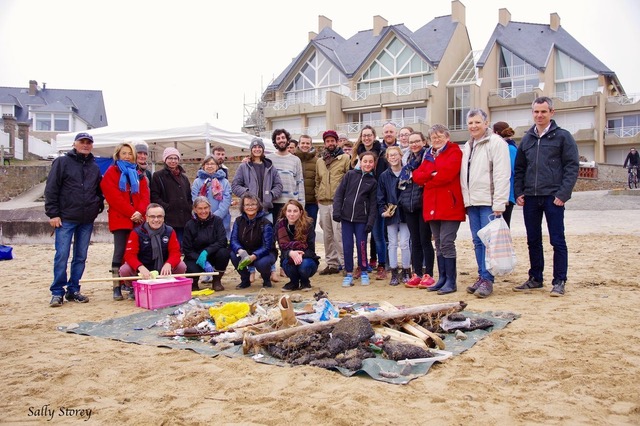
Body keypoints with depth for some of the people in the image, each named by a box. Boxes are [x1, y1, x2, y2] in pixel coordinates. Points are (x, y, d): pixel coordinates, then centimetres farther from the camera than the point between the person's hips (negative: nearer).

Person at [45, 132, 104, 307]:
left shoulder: (95, 167, 13)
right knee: (62, 256, -4)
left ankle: (73, 290, 18)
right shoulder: (62, 162, 0)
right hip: (66, 219, -4)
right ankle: (57, 292, 6)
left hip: (87, 221, 5)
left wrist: (100, 206, 4)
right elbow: (51, 189, -5)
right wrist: (53, 213, -10)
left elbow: (99, 191, 22)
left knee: (81, 257, 8)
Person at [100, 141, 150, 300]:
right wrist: (131, 213, -13)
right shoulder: (111, 173, 5)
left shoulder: (138, 174, 19)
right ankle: (117, 287, -1)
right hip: (119, 219, -4)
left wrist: (140, 212, -10)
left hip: (138, 220, 4)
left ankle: (130, 284, 6)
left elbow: (145, 195, 9)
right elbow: (114, 197, -7)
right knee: (120, 251, -5)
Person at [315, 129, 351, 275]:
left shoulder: (345, 158, 1)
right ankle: (332, 264, 16)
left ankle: (345, 263, -3)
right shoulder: (319, 161, 17)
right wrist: (317, 196, 13)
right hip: (323, 203, 5)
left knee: (339, 234, -11)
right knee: (327, 235, 8)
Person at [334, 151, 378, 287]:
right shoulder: (350, 175, 3)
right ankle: (349, 273, 13)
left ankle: (364, 272, 18)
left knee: (361, 245, 1)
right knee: (347, 246, 3)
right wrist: (336, 211, -8)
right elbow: (339, 193, 1)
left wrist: (370, 222, -6)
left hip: (361, 219, 0)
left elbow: (373, 203, 2)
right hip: (346, 216, 1)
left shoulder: (373, 182, 5)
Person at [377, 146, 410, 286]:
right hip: (390, 215, 1)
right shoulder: (384, 176, 4)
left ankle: (406, 271, 14)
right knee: (393, 244, 5)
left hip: (405, 213, -1)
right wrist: (383, 211, -8)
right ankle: (394, 273, 13)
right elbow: (380, 197, 4)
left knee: (404, 243, -1)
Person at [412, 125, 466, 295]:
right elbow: (417, 175, 8)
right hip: (432, 206, 7)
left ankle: (451, 281, -3)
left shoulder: (454, 152, 0)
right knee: (438, 244, 10)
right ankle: (442, 278, 18)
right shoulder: (428, 155, 20)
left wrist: (427, 181, -4)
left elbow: (447, 173, -17)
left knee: (446, 243, -10)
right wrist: (432, 175, -11)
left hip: (449, 205, -7)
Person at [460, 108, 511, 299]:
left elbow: (502, 175, -13)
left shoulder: (496, 143, -6)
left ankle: (487, 280, -2)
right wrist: (465, 200, 12)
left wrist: (499, 203, -18)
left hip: (488, 202, -7)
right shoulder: (467, 147, 19)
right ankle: (482, 276, 17)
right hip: (472, 202, 7)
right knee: (477, 241, 9)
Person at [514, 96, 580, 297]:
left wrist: (563, 194, -13)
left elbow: (572, 167, -5)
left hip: (553, 197, -5)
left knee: (557, 241, -1)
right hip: (530, 198, 5)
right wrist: (518, 193, 6)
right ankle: (535, 278, 22)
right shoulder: (527, 139, 14)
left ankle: (559, 282, 7)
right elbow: (519, 169, 17)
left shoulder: (562, 136, 0)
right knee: (533, 241, 11)